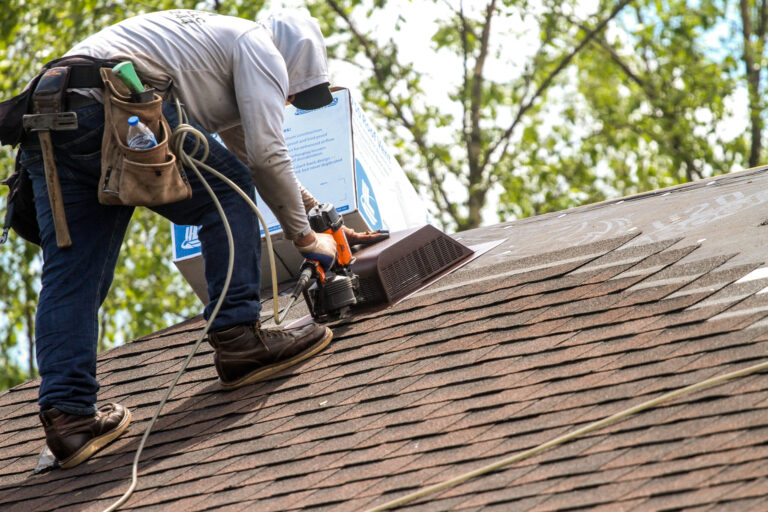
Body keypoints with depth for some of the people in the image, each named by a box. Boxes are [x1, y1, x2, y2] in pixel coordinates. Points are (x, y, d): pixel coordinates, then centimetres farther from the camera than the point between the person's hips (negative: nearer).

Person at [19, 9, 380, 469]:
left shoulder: (219, 40, 40)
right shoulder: (261, 48, 11)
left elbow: (254, 158, 51)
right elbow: (267, 157, 1)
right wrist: (305, 237, 14)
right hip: (112, 102, -9)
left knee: (69, 276, 3)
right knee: (227, 194, 5)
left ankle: (68, 415, -6)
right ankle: (238, 339, 0)